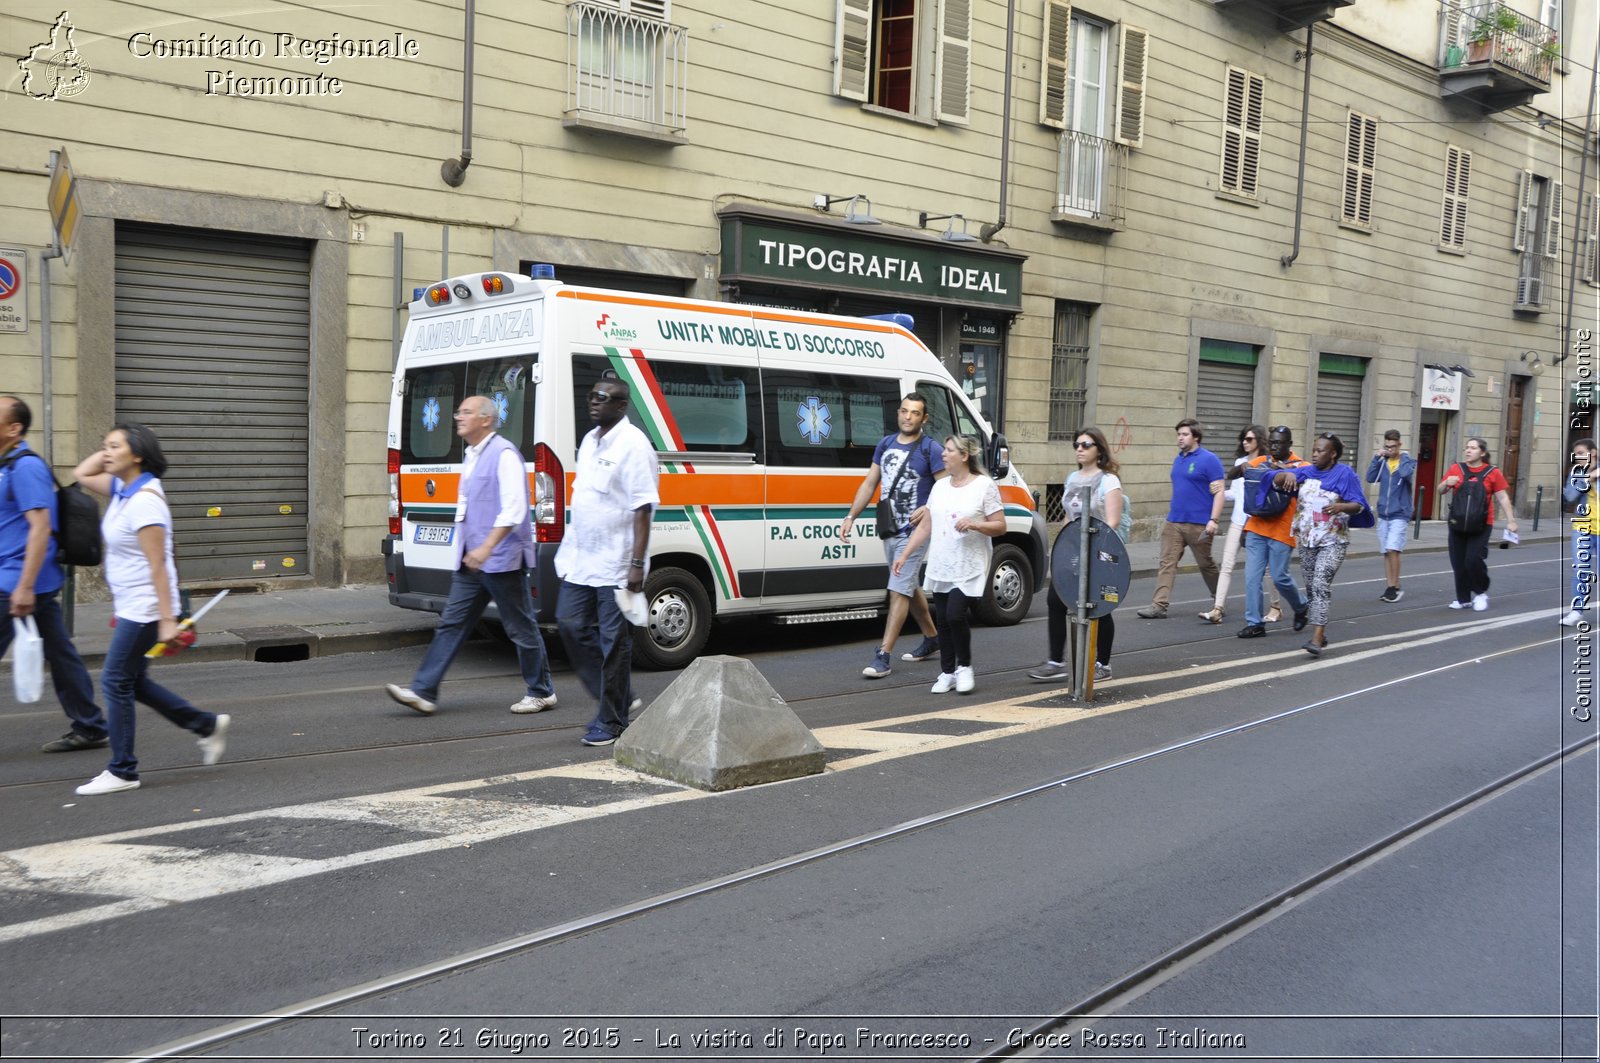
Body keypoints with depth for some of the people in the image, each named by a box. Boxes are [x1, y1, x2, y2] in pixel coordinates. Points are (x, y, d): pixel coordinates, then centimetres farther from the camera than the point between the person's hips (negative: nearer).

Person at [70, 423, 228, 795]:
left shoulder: (144, 500, -20)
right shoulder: (121, 489, 7)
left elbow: (157, 565, -23)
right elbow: (82, 475, 23)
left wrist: (167, 619, -24)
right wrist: (107, 451, 7)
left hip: (144, 610, -10)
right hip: (129, 607, 10)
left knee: (116, 682, -3)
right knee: (131, 681, 15)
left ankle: (122, 772, 7)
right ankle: (207, 724, 24)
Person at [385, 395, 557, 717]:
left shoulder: (503, 454, -14)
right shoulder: (471, 456, 16)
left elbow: (514, 509, -23)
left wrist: (487, 547, -29)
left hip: (501, 560, -9)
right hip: (472, 561, 9)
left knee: (521, 628, 2)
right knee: (451, 623, 5)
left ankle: (541, 692, 15)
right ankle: (423, 692, 6)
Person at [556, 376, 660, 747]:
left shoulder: (632, 444, -13)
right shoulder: (590, 440, 14)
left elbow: (643, 508, -17)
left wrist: (637, 564, -23)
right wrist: (569, 547, 20)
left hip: (615, 566, -9)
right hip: (581, 560, 9)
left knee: (614, 642, 0)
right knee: (572, 625, 9)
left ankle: (611, 721, 11)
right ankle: (621, 699, 22)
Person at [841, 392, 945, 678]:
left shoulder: (930, 450, -8)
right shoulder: (886, 443, 10)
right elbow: (869, 484, 13)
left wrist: (928, 509, -27)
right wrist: (851, 517, 7)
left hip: (914, 531, -7)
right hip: (889, 530, 7)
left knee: (899, 591, -11)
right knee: (909, 588, 19)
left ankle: (883, 656, -10)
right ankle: (932, 639, 36)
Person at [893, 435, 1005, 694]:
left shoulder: (984, 486, -5)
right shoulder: (940, 486, 10)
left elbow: (1000, 527, -5)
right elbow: (925, 526, 13)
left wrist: (974, 524, -22)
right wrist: (904, 555, 8)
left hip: (969, 567, -5)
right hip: (940, 566, 5)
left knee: (955, 615, -16)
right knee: (943, 619, 7)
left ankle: (964, 667, 6)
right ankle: (947, 672, 19)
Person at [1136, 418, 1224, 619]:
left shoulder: (1209, 460, -8)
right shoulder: (1178, 460, 13)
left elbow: (1219, 492, -11)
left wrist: (1213, 520, -19)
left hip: (1198, 525, -6)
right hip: (1173, 522, 6)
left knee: (1206, 564, 9)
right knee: (1167, 563, -4)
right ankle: (1159, 605, -8)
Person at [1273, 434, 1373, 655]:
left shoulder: (1344, 473, -5)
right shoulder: (1306, 472, 7)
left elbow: (1358, 505, -6)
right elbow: (1276, 481, 5)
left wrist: (1341, 506, -28)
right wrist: (1288, 474, -17)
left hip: (1333, 541, -6)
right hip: (1306, 540, 6)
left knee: (1321, 585, -18)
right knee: (1311, 587, 11)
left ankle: (1317, 638, -23)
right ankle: (1320, 634, 24)